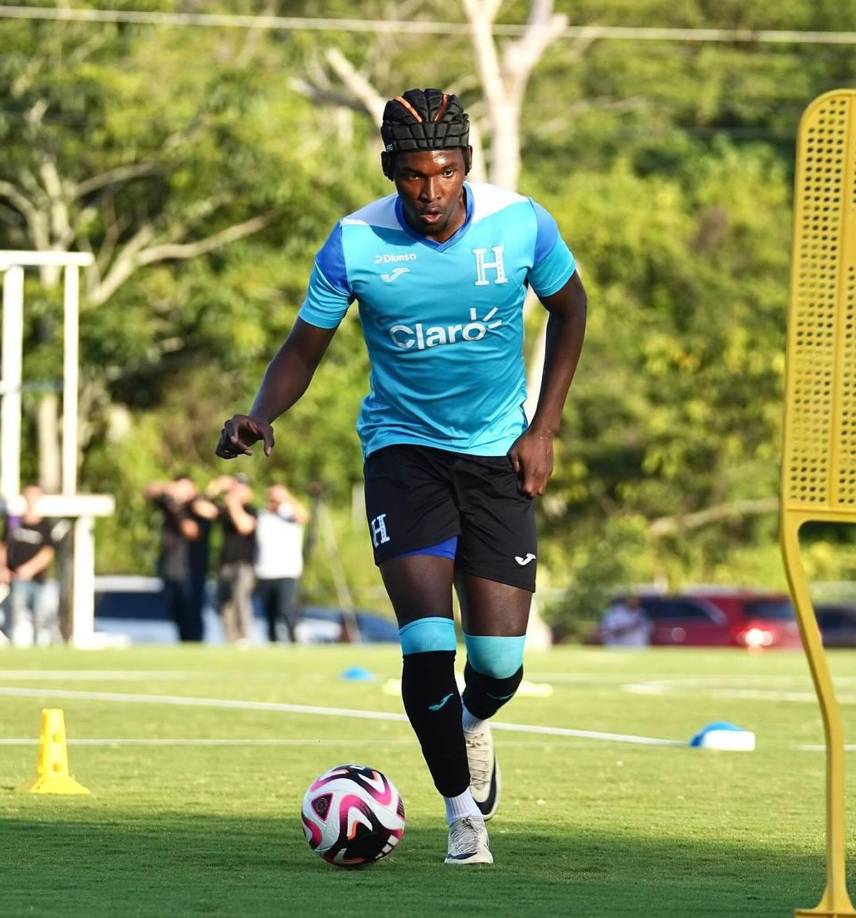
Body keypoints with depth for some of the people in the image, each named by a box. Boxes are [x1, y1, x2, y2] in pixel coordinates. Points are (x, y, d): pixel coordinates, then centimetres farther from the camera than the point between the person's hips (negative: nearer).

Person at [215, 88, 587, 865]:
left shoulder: (521, 224, -11)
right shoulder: (356, 243, -14)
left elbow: (569, 308, 8)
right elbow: (305, 348, -3)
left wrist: (544, 430, 2)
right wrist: (260, 416, -23)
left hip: (497, 451, 1)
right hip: (403, 445, -1)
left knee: (500, 662, -4)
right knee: (427, 641, -18)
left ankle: (471, 725, 35)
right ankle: (461, 806, 2)